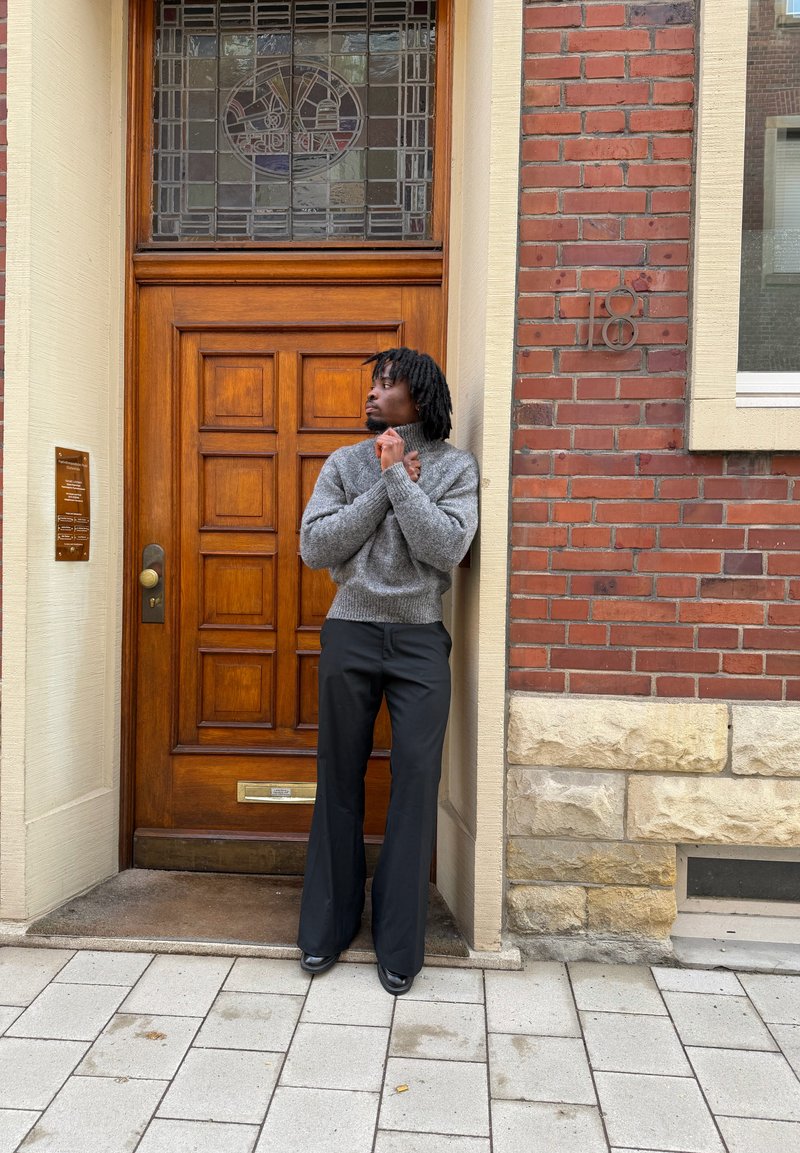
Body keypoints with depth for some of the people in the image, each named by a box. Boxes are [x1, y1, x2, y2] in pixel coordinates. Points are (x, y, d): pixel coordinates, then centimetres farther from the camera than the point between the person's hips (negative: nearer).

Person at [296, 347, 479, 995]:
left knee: (416, 783, -1)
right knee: (339, 780, 10)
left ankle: (400, 946, 14)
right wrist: (386, 486, -7)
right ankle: (328, 927, 27)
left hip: (419, 639, -1)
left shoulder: (455, 466, 2)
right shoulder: (345, 463, 8)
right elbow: (314, 547, -5)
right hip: (349, 634, 2)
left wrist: (399, 478, -11)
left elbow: (446, 548, -13)